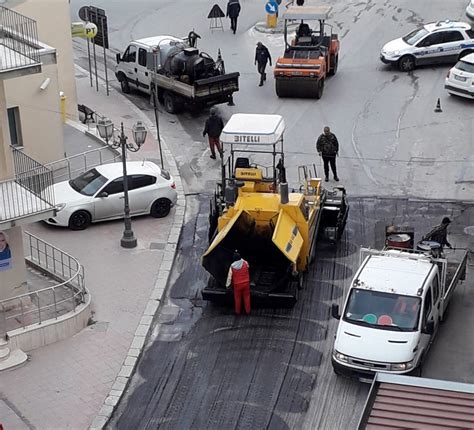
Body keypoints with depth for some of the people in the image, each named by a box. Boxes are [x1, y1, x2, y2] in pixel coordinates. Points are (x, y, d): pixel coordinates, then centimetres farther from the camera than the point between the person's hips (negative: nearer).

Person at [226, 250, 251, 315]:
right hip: (246, 283, 2)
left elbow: (229, 276, -11)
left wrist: (227, 285, 2)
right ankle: (248, 311, 24)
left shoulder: (232, 266, -15)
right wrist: (239, 257, 21)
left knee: (237, 298, 15)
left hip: (237, 285, -1)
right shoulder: (245, 263, -11)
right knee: (246, 297, 16)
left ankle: (238, 312, 27)